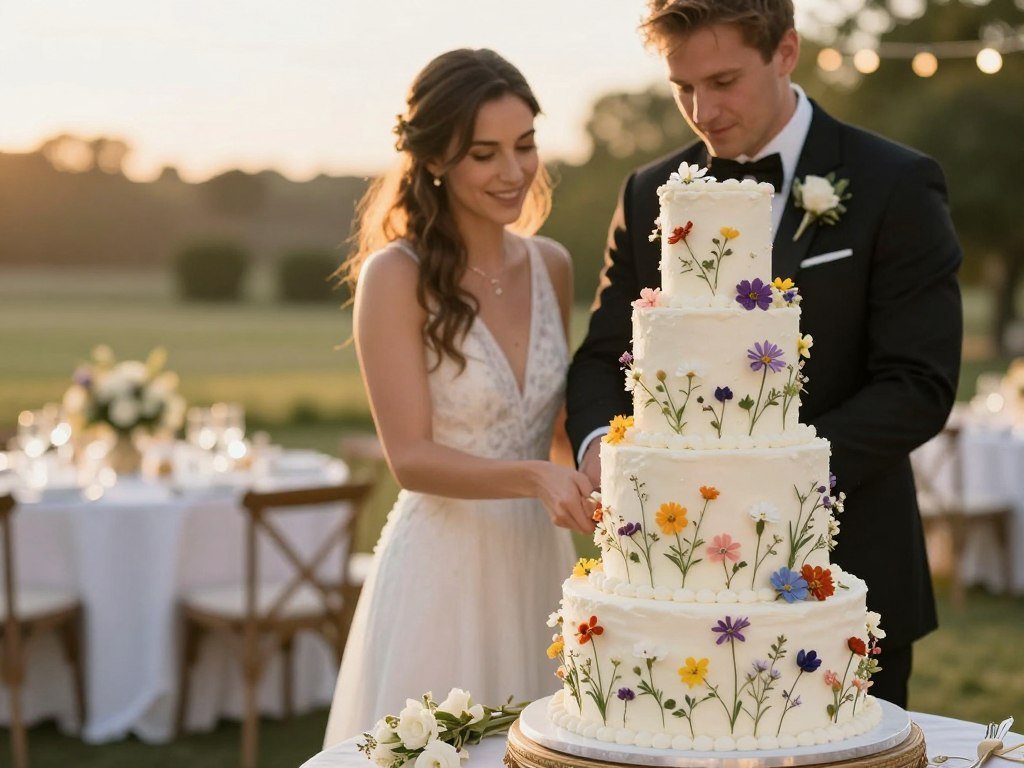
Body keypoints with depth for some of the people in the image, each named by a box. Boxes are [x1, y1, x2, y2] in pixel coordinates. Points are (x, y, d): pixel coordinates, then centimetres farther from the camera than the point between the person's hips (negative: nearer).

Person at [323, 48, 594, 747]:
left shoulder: (551, 265, 5)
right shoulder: (397, 275, -11)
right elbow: (411, 456, -14)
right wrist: (533, 476, -26)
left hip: (540, 564, 5)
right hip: (442, 566, -5)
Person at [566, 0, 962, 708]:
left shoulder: (895, 187, -6)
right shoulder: (651, 195, 7)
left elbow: (919, 386, -12)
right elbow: (604, 357, 9)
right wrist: (599, 440, -14)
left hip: (844, 577, -3)